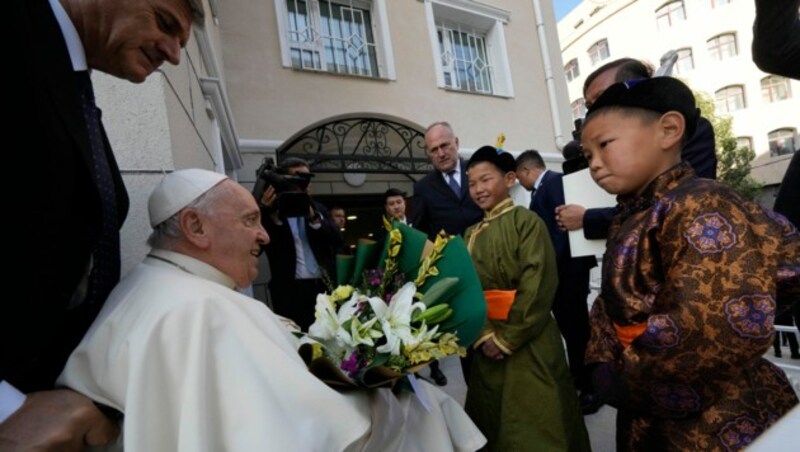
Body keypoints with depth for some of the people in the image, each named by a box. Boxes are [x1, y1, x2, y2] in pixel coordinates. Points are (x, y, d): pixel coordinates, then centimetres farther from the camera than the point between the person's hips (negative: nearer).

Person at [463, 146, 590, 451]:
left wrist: (507, 337, -16)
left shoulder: (526, 221, -8)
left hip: (528, 345, -5)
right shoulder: (471, 235, 8)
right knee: (494, 422, 19)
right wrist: (483, 335, -10)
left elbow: (538, 286, -16)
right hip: (488, 346, 6)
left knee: (536, 425, 8)